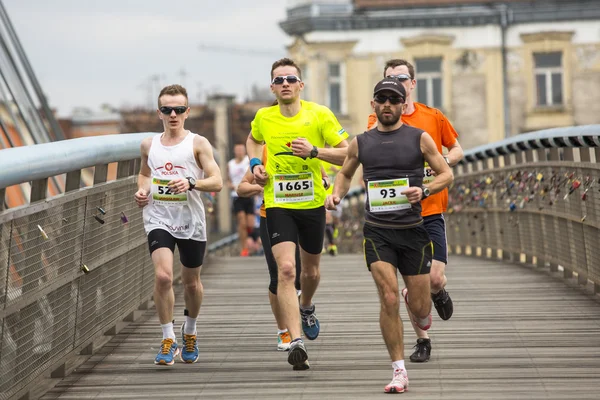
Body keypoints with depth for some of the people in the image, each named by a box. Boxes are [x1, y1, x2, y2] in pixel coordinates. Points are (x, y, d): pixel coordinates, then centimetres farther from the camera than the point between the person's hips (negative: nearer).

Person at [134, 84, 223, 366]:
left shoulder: (198, 144, -2)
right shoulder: (149, 144, 8)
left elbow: (216, 182, -7)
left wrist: (191, 182, -24)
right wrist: (142, 189, 5)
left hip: (190, 221, -1)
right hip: (158, 219, 1)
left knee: (191, 282, 13)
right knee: (163, 276, -19)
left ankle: (189, 332, 39)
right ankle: (168, 340, -7)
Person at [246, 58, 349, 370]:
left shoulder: (319, 115, -8)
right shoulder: (263, 117, -1)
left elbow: (347, 154, -9)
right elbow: (253, 140, 24)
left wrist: (314, 151, -23)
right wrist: (255, 163, 5)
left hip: (313, 204, 1)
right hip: (278, 205, -1)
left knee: (310, 270, 18)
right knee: (286, 269, -19)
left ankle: (306, 308, 53)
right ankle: (296, 342, -23)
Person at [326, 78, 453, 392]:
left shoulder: (419, 138, 1)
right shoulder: (361, 143, 7)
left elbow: (446, 174, 6)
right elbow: (345, 172, 23)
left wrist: (424, 191, -13)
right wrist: (337, 193, 2)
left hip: (413, 229, 0)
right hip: (377, 232, 0)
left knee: (419, 307, 3)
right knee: (389, 299, -13)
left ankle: (421, 321, 43)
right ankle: (399, 371, -3)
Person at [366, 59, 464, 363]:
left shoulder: (434, 117, 5)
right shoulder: (380, 118, 1)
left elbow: (457, 150, 16)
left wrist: (443, 162, -4)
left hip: (431, 209, 0)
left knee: (435, 278, -9)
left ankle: (439, 292, 29)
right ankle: (422, 340, 19)